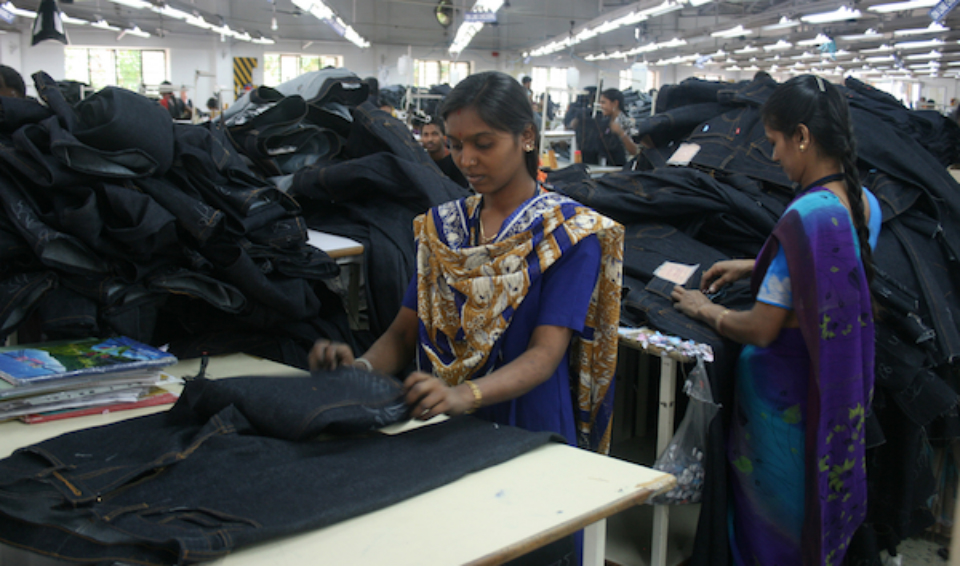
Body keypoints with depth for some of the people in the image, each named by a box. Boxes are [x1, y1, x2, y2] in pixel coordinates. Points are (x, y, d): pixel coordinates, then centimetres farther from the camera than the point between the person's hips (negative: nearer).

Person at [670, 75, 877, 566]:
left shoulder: (803, 217, -28)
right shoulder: (865, 203, -1)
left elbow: (763, 330, -24)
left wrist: (706, 310, -7)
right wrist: (754, 267, 15)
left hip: (784, 396, -8)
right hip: (839, 395, 8)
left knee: (772, 510, 13)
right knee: (822, 500, 25)